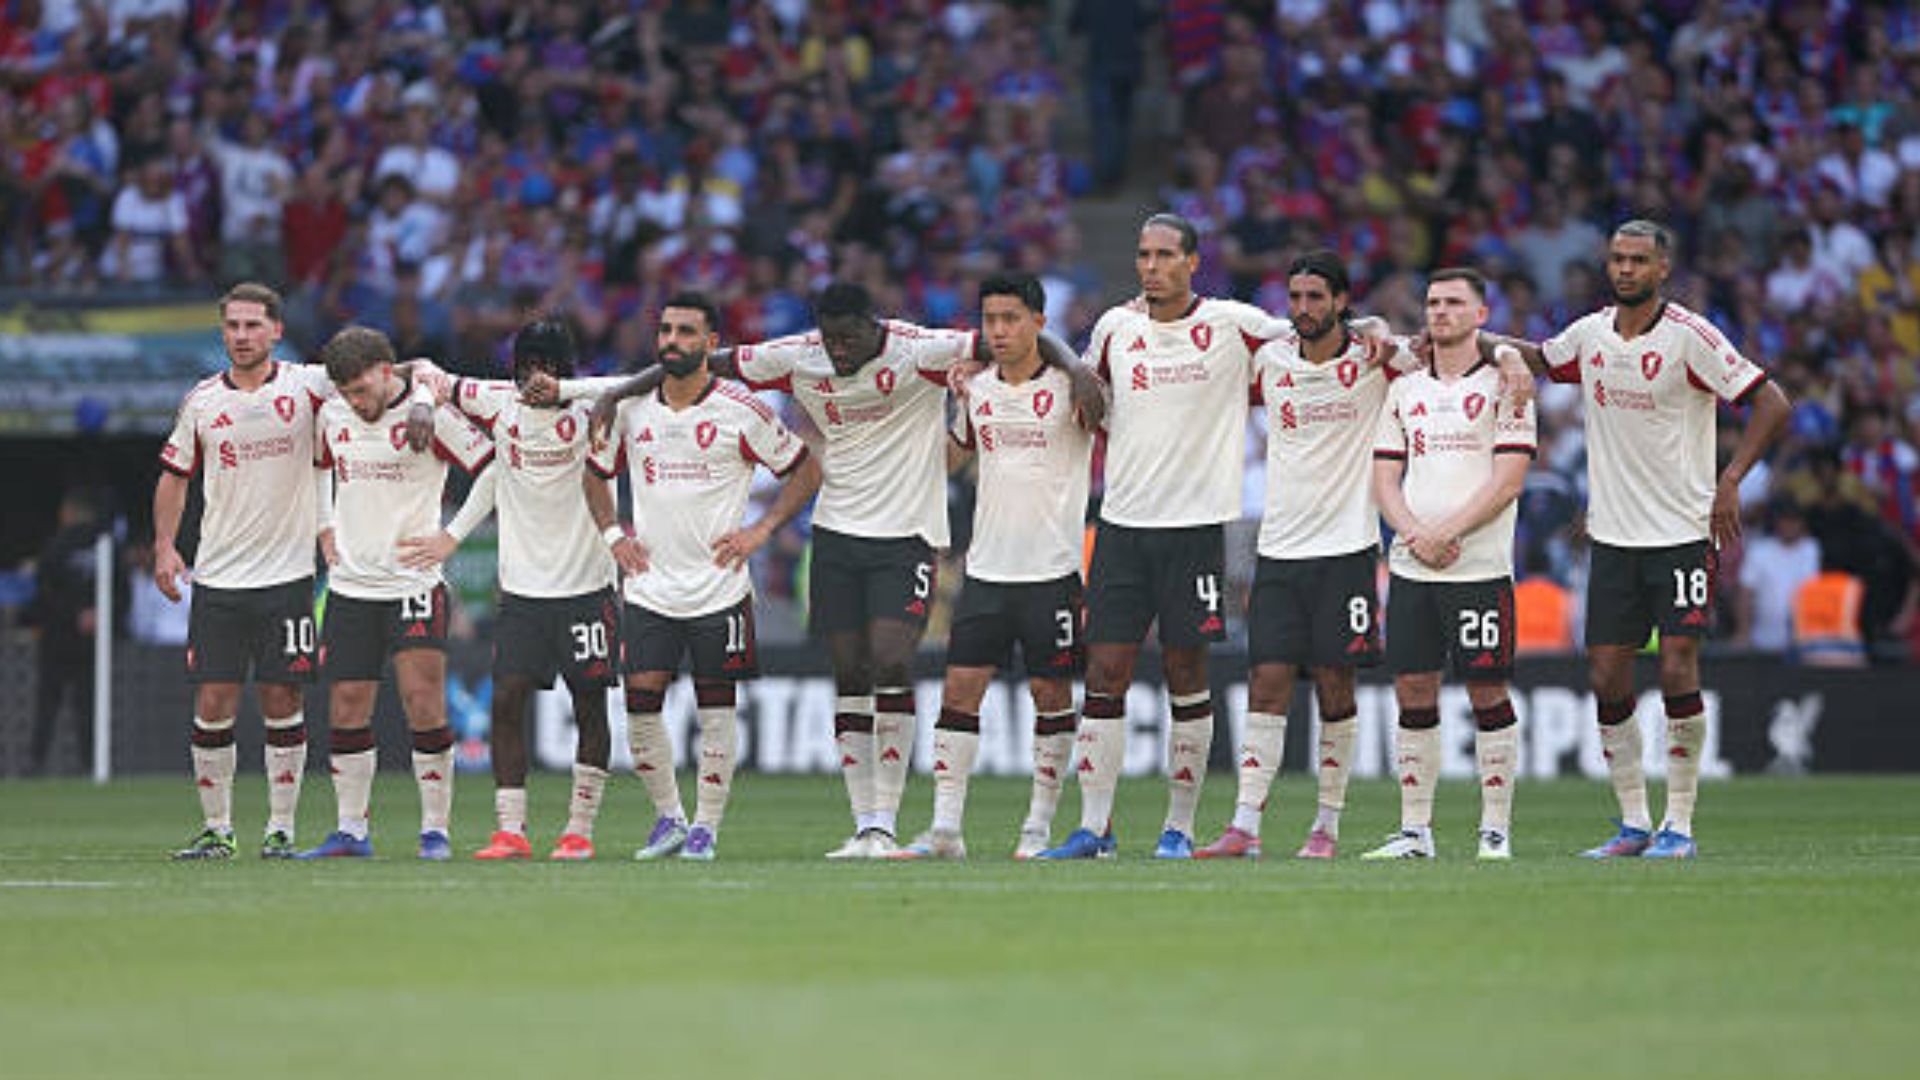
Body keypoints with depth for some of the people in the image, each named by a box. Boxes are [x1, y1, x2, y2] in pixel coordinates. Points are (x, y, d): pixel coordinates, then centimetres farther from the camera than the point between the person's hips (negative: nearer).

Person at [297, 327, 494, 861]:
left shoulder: (431, 410, -10)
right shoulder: (332, 415, 6)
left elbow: (492, 469, -8)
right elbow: (314, 468, 25)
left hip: (414, 582, -5)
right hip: (350, 583, 5)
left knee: (424, 703, -12)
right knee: (346, 712, 3)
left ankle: (435, 830, -4)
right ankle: (352, 831, 13)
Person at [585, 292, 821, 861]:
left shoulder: (742, 410, -6)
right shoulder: (631, 408, 5)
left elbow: (806, 471, 3)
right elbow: (595, 471, 22)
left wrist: (760, 530, -5)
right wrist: (612, 534, 9)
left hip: (719, 585, -3)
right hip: (649, 588, 3)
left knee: (716, 708, 1)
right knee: (641, 702, -3)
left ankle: (706, 826, 11)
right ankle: (668, 817, 14)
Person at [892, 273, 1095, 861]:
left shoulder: (1069, 386, -6)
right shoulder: (977, 390, 10)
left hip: (1052, 568, -4)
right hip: (986, 565, 4)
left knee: (1051, 692, 2)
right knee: (959, 688, -3)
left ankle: (1040, 824, 11)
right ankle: (945, 826, -2)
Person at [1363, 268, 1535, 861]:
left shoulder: (1502, 386, 0)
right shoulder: (1405, 391, 14)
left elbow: (1509, 479, -8)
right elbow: (1385, 479, 11)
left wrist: (1447, 531, -15)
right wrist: (1415, 534, -7)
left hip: (1480, 567, -4)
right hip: (1411, 567, 4)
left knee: (1487, 691, -4)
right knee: (1413, 691, 3)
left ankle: (1496, 829, 1)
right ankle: (1415, 830, 7)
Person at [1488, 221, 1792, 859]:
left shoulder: (1690, 337, -11)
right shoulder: (1590, 335, 6)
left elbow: (1772, 404, -11)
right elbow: (1539, 358, 27)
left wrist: (1730, 482, -19)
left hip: (1682, 533, -5)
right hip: (1613, 536, 5)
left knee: (1678, 670, -11)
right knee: (1607, 679, 2)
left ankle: (1679, 824, -1)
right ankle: (1634, 823, 12)